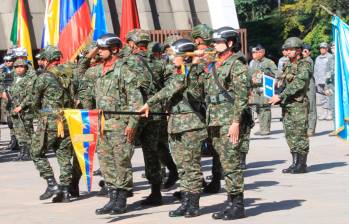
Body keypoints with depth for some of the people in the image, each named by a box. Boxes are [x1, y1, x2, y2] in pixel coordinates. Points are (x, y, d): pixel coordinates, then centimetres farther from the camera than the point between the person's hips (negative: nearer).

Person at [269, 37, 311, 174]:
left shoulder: (304, 65, -9)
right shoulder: (288, 66, 17)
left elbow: (298, 84, -20)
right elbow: (282, 84, 23)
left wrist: (281, 96, -22)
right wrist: (276, 96, 6)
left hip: (299, 104, -8)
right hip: (286, 106, 8)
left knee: (300, 135, -6)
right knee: (290, 135, 8)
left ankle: (301, 165, -1)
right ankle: (295, 163, 14)